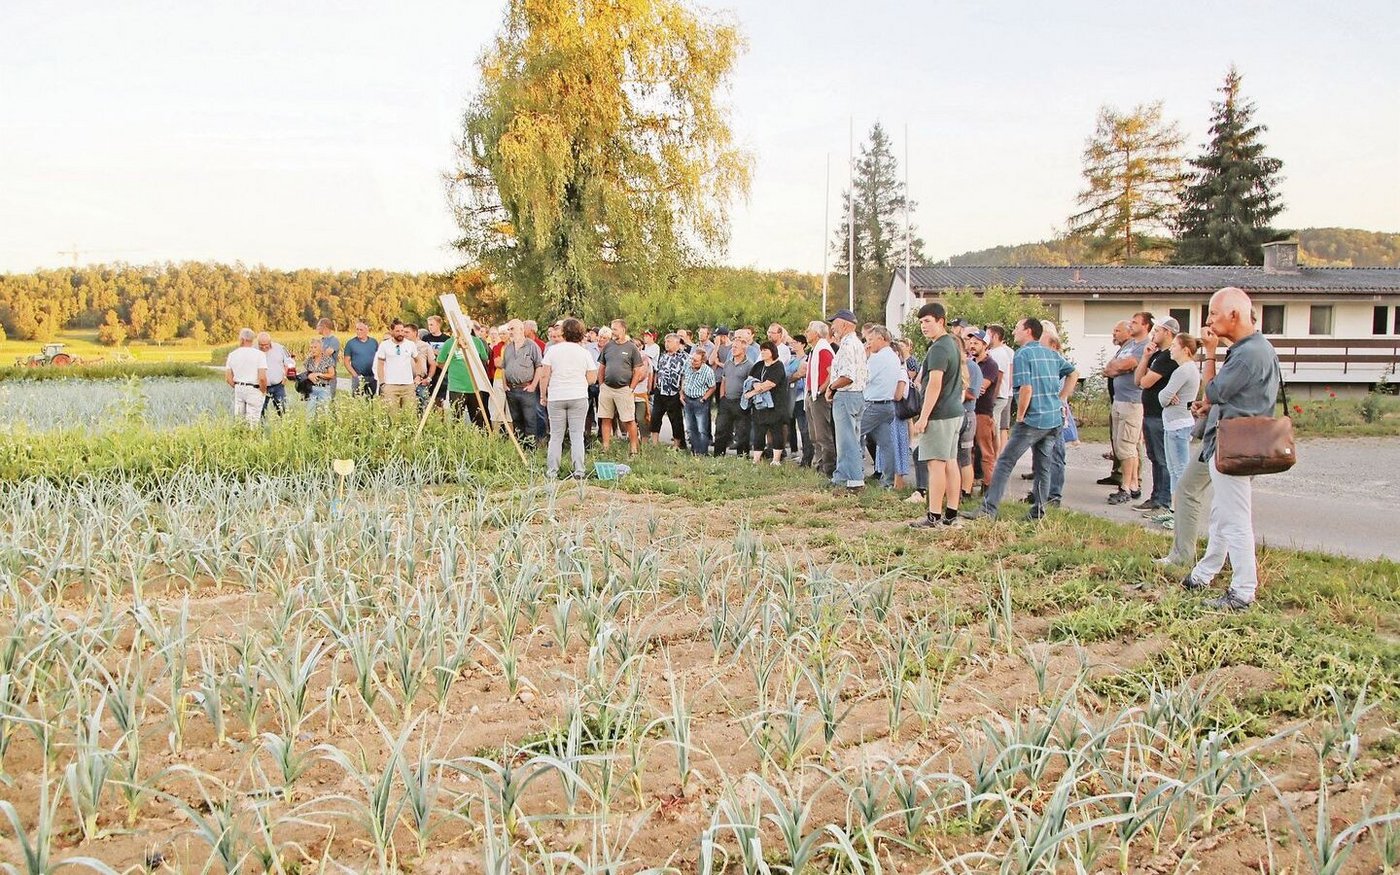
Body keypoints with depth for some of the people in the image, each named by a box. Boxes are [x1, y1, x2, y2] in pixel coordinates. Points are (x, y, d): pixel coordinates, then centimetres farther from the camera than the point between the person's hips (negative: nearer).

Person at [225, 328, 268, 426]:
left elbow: (228, 378, 5)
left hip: (238, 389, 4)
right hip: (253, 390, -4)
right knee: (253, 421, -2)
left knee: (239, 419, 14)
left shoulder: (232, 354, 3)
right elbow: (262, 377, -18)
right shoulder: (259, 354, -11)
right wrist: (263, 391, -2)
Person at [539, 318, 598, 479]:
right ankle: (579, 471, -1)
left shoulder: (553, 350, 0)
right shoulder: (584, 353, 3)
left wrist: (543, 395, 7)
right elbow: (592, 379, 2)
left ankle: (552, 471, 6)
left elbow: (544, 376, -4)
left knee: (556, 436, 6)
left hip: (556, 398, 0)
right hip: (579, 398, 0)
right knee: (577, 435, 3)